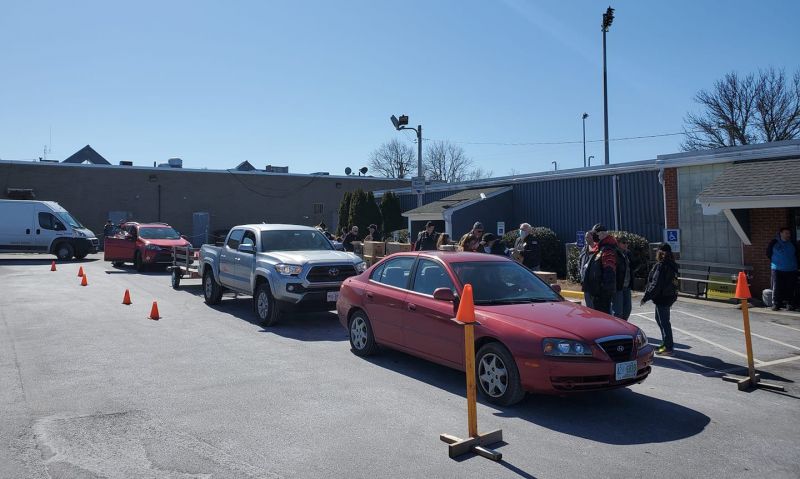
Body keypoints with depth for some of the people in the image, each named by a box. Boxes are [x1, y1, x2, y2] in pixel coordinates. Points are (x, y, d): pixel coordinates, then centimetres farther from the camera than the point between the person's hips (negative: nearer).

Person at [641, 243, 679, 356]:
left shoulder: (661, 266, -20)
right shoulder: (672, 265, 9)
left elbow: (656, 284, -23)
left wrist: (646, 297, -18)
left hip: (662, 298, -10)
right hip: (670, 296, 10)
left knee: (664, 322, -2)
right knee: (660, 319, 22)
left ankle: (668, 348, 4)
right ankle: (666, 343, 31)